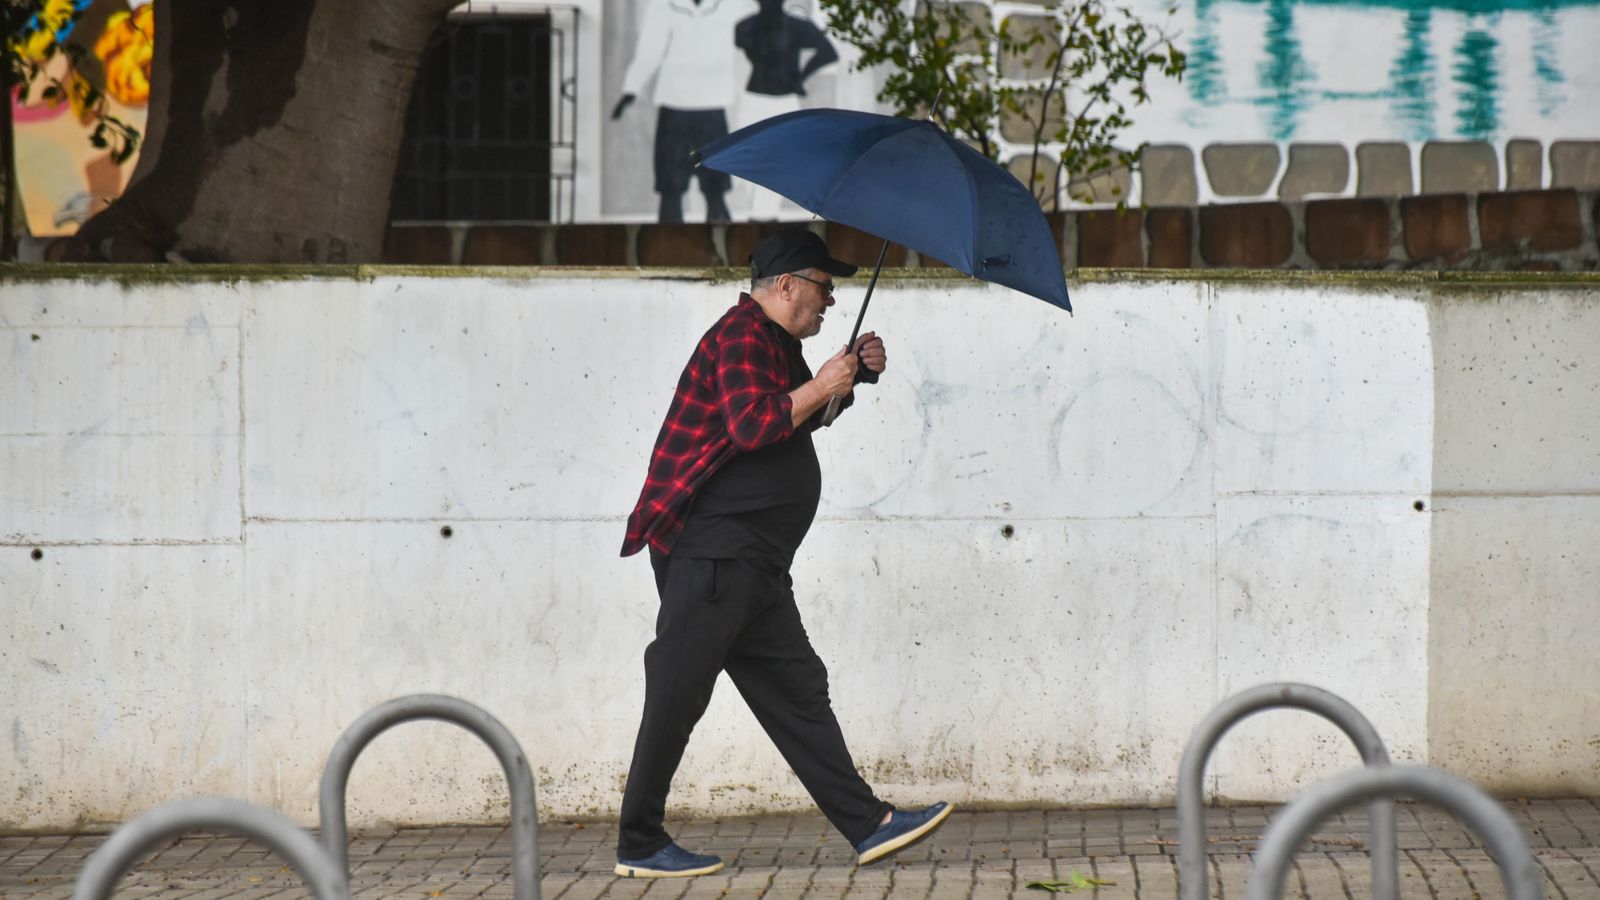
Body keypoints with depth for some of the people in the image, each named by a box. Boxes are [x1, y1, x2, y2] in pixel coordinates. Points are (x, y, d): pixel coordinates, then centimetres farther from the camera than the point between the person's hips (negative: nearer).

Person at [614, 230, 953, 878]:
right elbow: (752, 424, -25)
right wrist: (821, 387, -12)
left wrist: (854, 374, 20)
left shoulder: (775, 342, 22)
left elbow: (802, 416, 36)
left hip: (754, 565, 11)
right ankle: (639, 847, 0)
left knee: (797, 690, 8)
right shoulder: (742, 336, -11)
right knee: (676, 697, -5)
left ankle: (868, 826, 7)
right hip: (711, 552, -11)